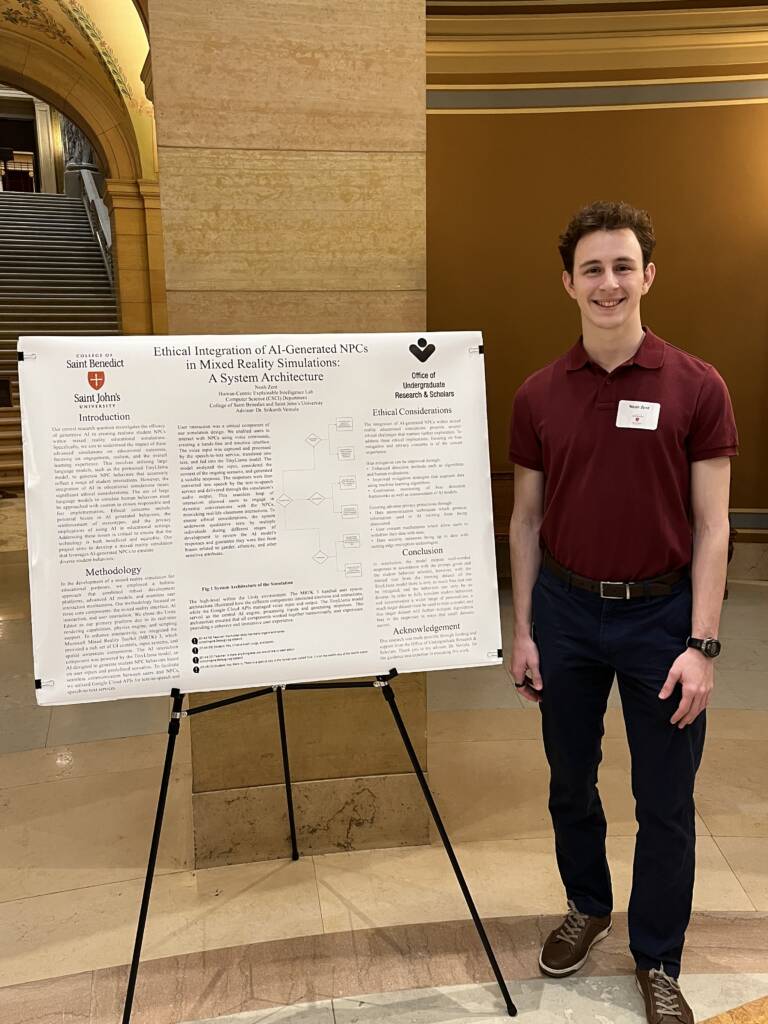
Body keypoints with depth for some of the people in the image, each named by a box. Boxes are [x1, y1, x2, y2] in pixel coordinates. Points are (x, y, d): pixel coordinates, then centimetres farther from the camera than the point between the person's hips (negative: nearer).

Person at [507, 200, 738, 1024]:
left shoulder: (697, 387, -7)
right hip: (567, 611, 3)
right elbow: (526, 520, 4)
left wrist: (702, 644, -12)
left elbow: (710, 525, -7)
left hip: (660, 613, -2)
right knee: (570, 783, 18)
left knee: (664, 802, 10)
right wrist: (522, 629, 2)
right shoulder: (538, 395, 0)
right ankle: (586, 907, 44)